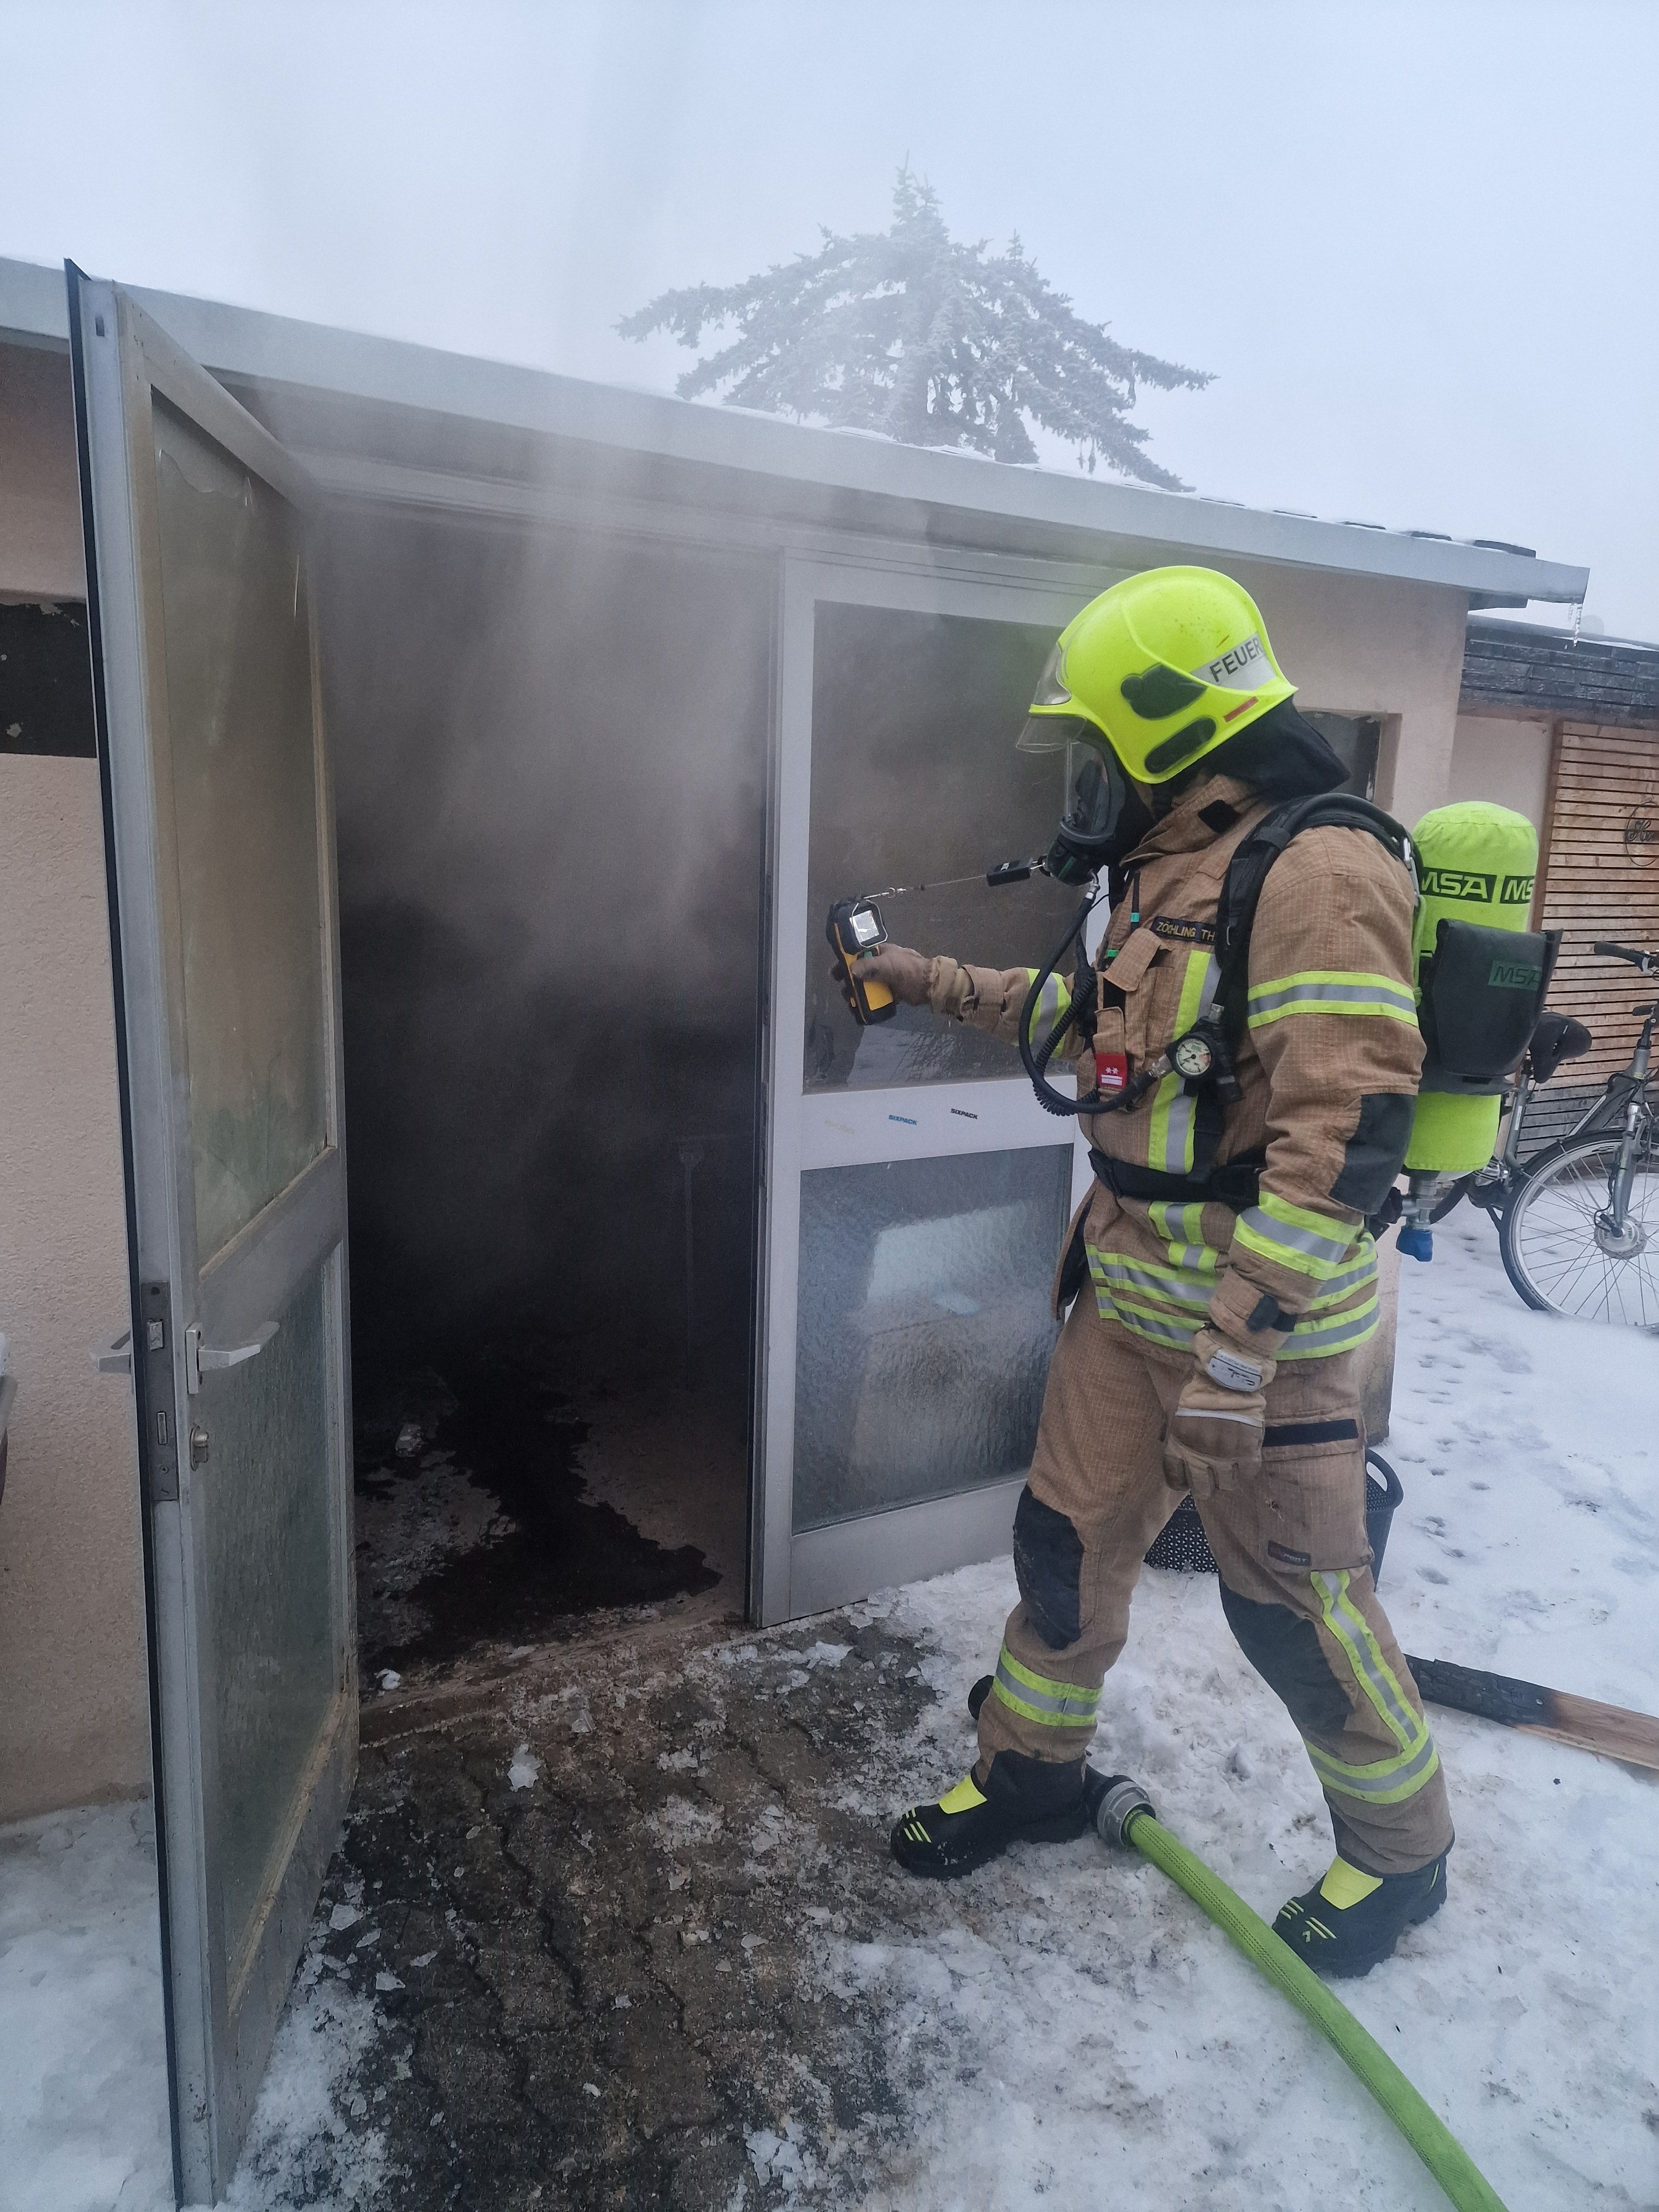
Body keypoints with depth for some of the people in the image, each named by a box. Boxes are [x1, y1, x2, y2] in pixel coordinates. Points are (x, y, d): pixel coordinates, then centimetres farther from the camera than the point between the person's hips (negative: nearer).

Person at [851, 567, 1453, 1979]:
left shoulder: (1316, 873, -20)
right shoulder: (1171, 872, 10)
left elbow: (1345, 1130, -26)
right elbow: (1094, 1011, 26)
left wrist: (1244, 1335, -27)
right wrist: (942, 987, 25)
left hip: (1264, 1318, -8)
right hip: (1132, 1294, 9)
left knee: (1295, 1599, 8)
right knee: (1069, 1540, 17)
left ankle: (1402, 1851, 35)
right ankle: (1033, 1768, 40)